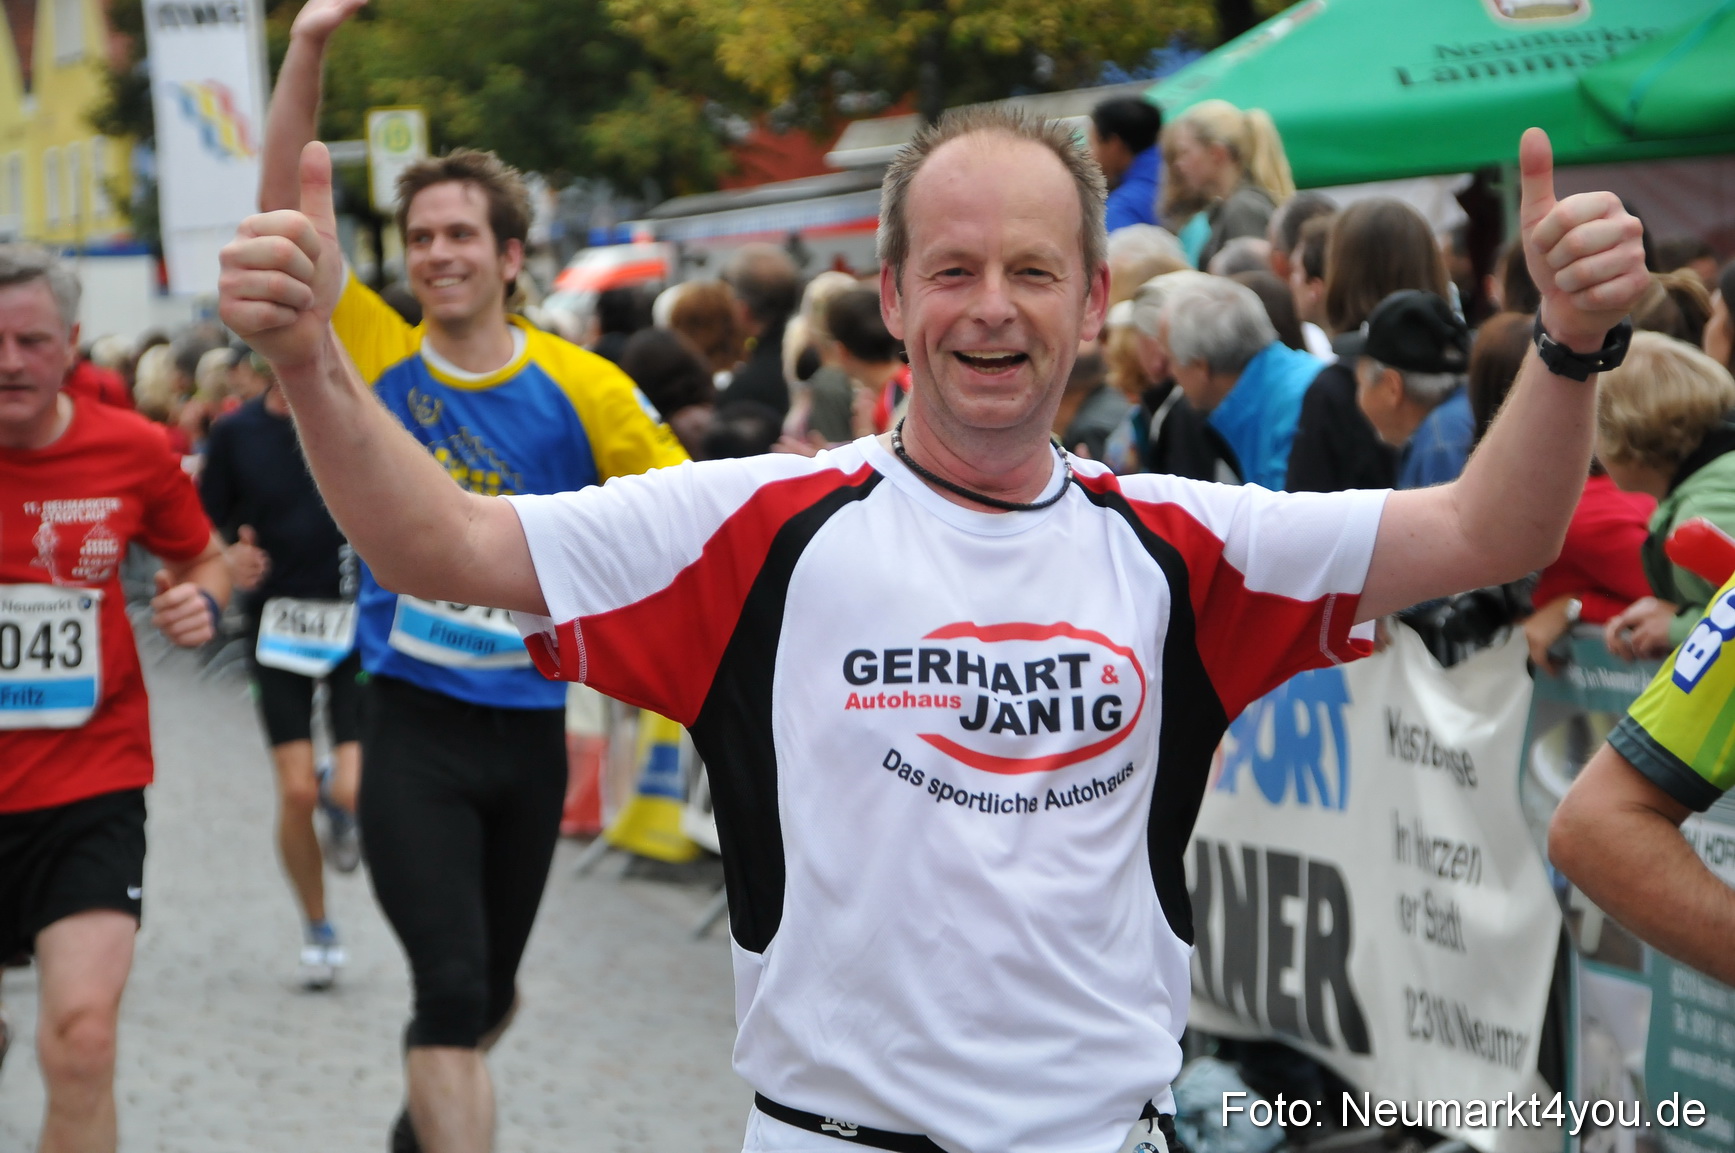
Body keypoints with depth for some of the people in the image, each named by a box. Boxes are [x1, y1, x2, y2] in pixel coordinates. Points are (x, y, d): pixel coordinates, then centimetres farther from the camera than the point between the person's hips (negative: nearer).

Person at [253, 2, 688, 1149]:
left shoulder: (582, 389, -5)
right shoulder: (375, 355, -3)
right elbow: (286, 207, -9)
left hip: (529, 724, 2)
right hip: (414, 721, -2)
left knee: (490, 987, 19)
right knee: (452, 986, -15)